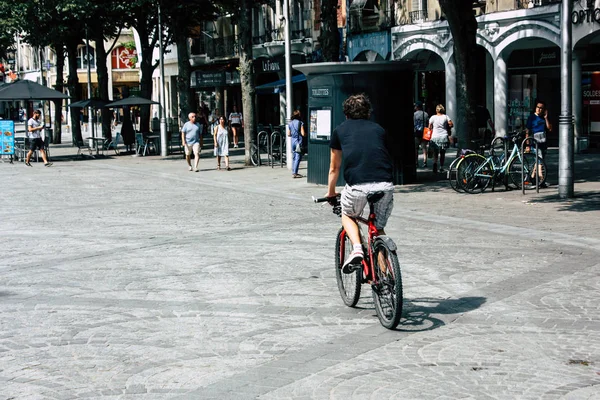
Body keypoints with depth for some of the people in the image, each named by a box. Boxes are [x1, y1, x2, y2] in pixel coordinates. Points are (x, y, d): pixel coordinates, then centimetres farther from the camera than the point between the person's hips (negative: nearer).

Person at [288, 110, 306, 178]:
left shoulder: (290, 123, 7)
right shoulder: (300, 123, -9)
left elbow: (288, 134, 10)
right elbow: (303, 134, -12)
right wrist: (306, 134, 8)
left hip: (292, 141, 6)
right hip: (299, 141, -6)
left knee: (294, 157, 15)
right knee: (298, 157, -4)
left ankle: (293, 172, 17)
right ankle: (295, 173, -8)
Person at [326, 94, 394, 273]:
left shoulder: (340, 130, 21)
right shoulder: (379, 129, 25)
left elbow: (334, 168, 29)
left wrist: (331, 193, 43)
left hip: (357, 185, -2)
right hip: (385, 185, 2)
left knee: (347, 215, 28)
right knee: (378, 228, 23)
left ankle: (357, 249, 4)